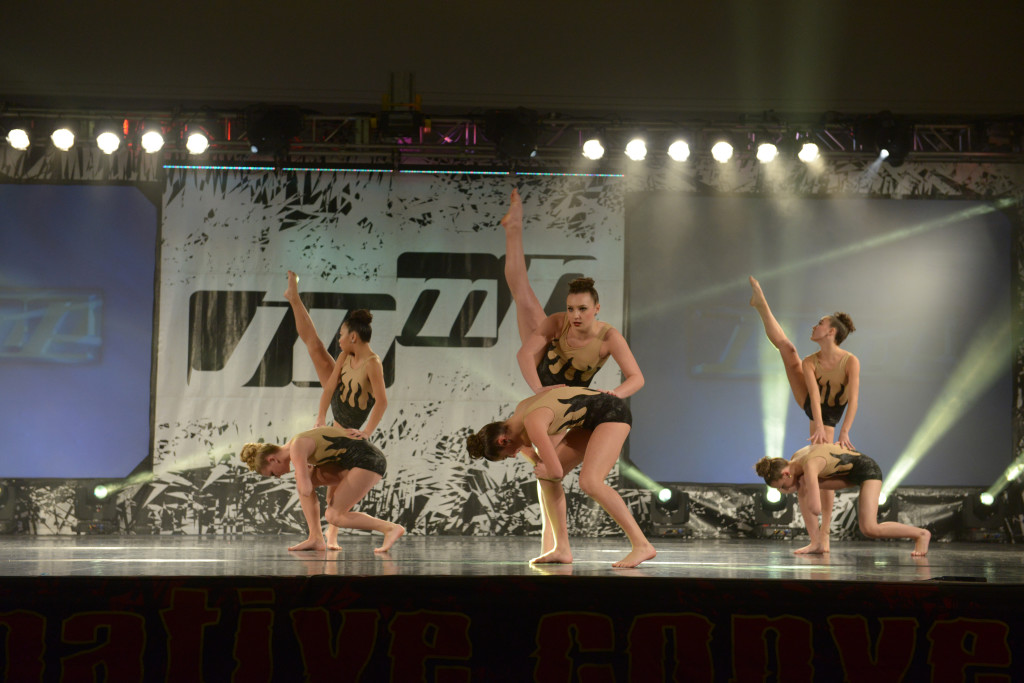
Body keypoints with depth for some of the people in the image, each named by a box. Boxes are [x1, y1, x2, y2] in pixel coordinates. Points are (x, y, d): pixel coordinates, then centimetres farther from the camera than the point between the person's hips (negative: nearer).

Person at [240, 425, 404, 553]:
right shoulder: (299, 444, 18)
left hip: (369, 461, -10)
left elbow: (305, 490, -22)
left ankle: (390, 528, -10)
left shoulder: (296, 450, -12)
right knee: (301, 477, 8)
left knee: (334, 517, -11)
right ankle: (316, 538, 6)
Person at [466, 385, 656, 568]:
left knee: (589, 483, -27)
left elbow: (557, 472, -29)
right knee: (546, 477, 3)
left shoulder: (533, 424, -27)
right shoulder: (521, 409, 2)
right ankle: (562, 549, 4)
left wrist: (545, 472, -6)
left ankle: (642, 545, -23)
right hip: (593, 420, 10)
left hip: (614, 413, -10)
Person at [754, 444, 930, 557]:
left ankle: (921, 534, -3)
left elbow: (815, 508, -37)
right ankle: (817, 543, -4)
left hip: (868, 469, -9)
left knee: (869, 529, -22)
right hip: (849, 474, 9)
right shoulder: (794, 460, -5)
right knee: (802, 486, -7)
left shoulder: (809, 465, -33)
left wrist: (814, 503, -15)